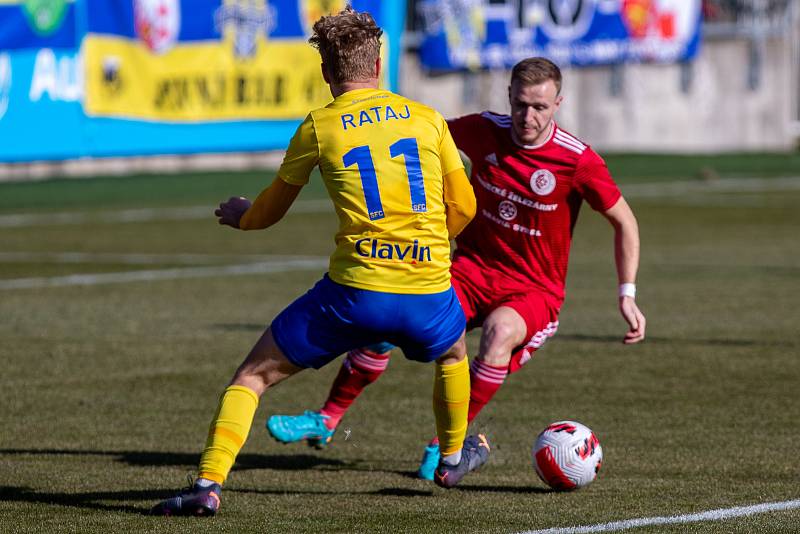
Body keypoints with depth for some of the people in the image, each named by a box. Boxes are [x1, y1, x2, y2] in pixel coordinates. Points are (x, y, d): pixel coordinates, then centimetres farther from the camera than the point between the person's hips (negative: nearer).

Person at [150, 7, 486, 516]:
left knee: (254, 374, 10)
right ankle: (454, 456, 53)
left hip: (356, 289, -2)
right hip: (429, 291, 2)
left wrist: (240, 215, 41)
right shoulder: (426, 116, 10)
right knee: (454, 353, 38)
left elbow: (270, 211, 17)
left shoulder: (319, 127, 4)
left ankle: (208, 485, -4)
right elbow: (463, 207, 16)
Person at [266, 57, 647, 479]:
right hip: (472, 268, 3)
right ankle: (327, 421, 2)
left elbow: (624, 222, -4)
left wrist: (627, 295, -8)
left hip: (534, 289, -3)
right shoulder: (484, 131, -7)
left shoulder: (578, 160, -17)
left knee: (501, 331, -38)